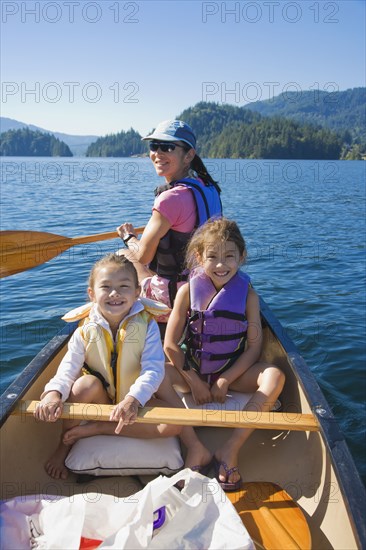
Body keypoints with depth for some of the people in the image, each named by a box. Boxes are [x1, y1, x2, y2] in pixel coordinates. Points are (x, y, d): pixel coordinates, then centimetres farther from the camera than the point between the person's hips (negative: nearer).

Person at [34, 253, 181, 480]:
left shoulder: (147, 325, -16)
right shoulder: (87, 329, -11)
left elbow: (154, 368, -25)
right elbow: (70, 365, -19)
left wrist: (133, 399, -42)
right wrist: (54, 393, -40)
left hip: (136, 399, 0)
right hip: (100, 399, 0)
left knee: (172, 426, -24)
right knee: (87, 384, -33)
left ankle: (96, 429, -15)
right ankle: (65, 445, -8)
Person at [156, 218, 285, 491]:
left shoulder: (247, 294, -7)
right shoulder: (188, 291, -9)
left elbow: (254, 346, -8)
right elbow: (171, 344, -8)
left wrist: (225, 380, -15)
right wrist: (193, 381, -13)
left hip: (233, 371, 0)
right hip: (191, 368, 0)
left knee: (275, 377, -27)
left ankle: (231, 450, -23)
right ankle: (195, 447, -23)